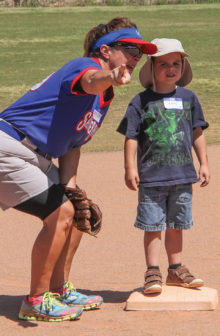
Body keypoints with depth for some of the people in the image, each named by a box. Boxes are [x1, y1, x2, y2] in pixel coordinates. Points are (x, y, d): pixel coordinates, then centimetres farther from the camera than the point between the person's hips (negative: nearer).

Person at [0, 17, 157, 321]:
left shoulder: (104, 99, 13)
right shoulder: (85, 65, -15)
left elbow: (73, 144, 14)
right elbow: (90, 81, -42)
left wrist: (69, 188, 0)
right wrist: (110, 77, -65)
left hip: (37, 157, 10)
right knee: (60, 214, -15)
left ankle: (59, 290, 25)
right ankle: (36, 302, -5)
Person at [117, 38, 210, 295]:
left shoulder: (188, 98, 8)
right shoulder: (142, 101, -3)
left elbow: (197, 133, 13)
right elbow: (131, 137, -3)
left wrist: (203, 163, 10)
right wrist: (130, 168, -8)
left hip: (182, 176, 3)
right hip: (151, 177, -3)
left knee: (176, 225, 12)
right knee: (153, 226, 0)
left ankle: (176, 269, 23)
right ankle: (152, 272, 7)